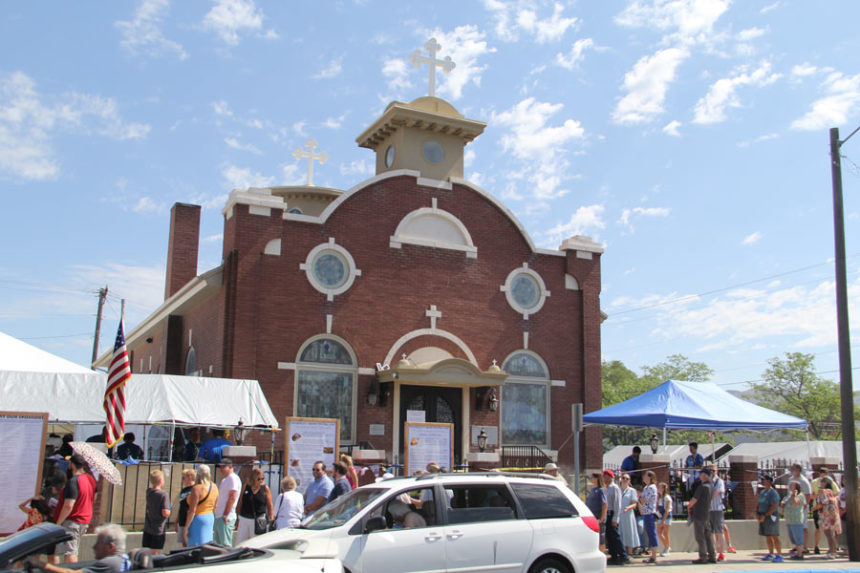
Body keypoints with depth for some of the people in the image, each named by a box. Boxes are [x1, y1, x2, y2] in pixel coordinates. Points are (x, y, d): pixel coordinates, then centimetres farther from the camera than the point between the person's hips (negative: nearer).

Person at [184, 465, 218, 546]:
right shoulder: (214, 487, 5)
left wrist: (186, 527, -13)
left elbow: (192, 510, -18)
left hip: (198, 518, -8)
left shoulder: (197, 488, -17)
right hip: (210, 518, 8)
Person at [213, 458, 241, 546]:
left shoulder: (233, 478, -11)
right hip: (218, 516, 10)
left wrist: (225, 516, -21)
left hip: (226, 518, -10)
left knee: (225, 545, -11)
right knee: (217, 544, 12)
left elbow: (232, 498, -19)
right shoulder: (224, 479, 20)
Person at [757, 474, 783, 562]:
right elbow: (760, 504, 21)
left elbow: (774, 506, -18)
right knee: (768, 537, 11)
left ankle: (779, 555, -5)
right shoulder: (762, 491, 15)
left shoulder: (773, 493, -12)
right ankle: (771, 554, 18)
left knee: (774, 536, -8)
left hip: (771, 516, -8)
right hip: (763, 516, 8)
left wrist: (765, 515, -20)